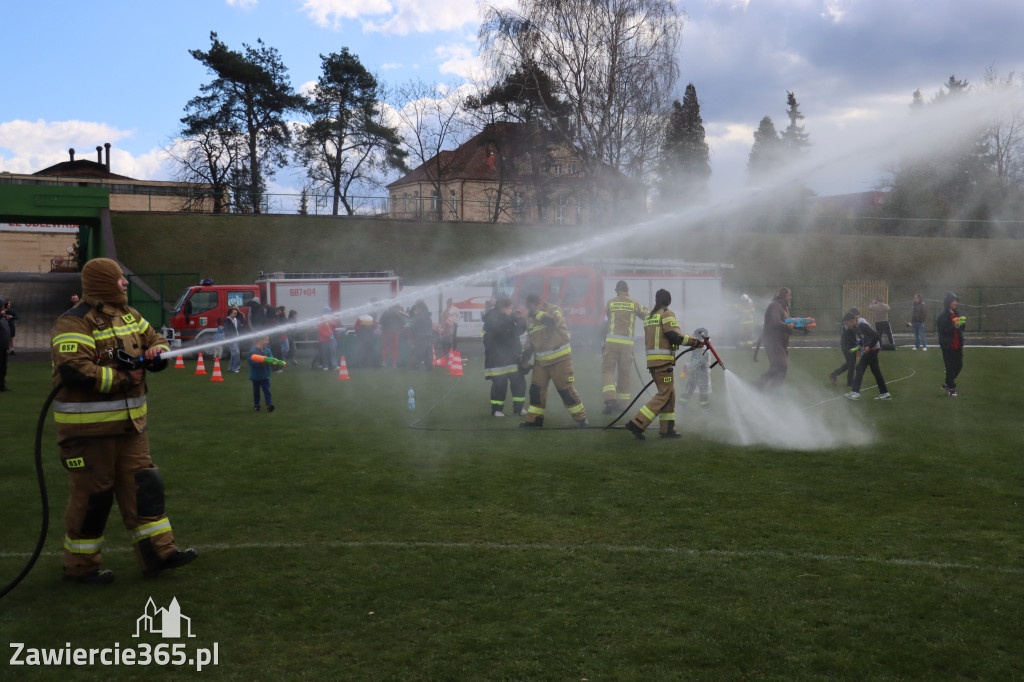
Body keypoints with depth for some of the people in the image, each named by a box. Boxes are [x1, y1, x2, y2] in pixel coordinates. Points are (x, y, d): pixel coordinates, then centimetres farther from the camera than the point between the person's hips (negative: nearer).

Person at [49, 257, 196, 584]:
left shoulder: (128, 315, 11)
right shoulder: (75, 323, -16)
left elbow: (155, 340, 20)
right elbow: (73, 370, -27)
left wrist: (157, 353, -6)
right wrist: (122, 378, -19)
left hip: (130, 423, 8)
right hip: (88, 427, -8)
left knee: (143, 484, 8)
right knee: (92, 495, 1)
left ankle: (157, 552, 13)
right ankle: (80, 564, 17)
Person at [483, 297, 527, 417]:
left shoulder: (512, 316, 12)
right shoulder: (491, 317, -9)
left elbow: (520, 330, 12)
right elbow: (497, 329, -28)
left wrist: (520, 319, -6)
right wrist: (507, 316, -27)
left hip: (513, 355, 6)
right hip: (497, 357, -6)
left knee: (519, 382, 3)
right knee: (499, 384, -5)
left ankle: (519, 407, 16)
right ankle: (496, 409, 7)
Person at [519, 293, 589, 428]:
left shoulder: (553, 310, -6)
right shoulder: (530, 319, 12)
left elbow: (554, 321, -30)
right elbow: (530, 341, 19)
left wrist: (537, 313, -20)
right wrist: (525, 358, 11)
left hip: (559, 358, -6)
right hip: (540, 361, 6)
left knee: (566, 389, -6)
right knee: (536, 389, 3)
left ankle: (581, 418, 3)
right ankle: (534, 420, 13)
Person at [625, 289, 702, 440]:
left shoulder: (649, 316, 19)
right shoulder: (667, 314, -6)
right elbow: (674, 335, -16)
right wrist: (694, 342, -7)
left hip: (652, 360, 9)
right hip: (663, 361, -9)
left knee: (669, 394, 14)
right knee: (664, 395, -8)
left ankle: (667, 429, 12)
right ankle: (637, 423, -15)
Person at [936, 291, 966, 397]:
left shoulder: (956, 314, 9)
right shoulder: (942, 316, -12)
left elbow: (961, 330, 18)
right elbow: (942, 331, -17)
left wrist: (962, 324, -4)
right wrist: (953, 327, -27)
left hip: (958, 345, 7)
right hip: (948, 346, -7)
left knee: (959, 365, 10)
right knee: (950, 367, 0)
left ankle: (946, 384, 28)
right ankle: (951, 388, 14)